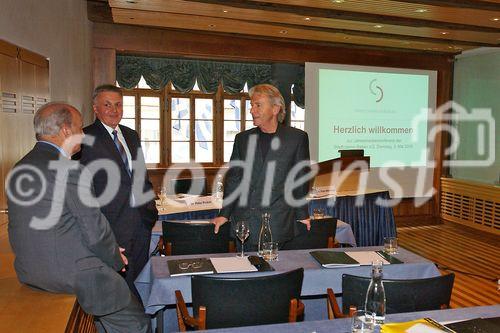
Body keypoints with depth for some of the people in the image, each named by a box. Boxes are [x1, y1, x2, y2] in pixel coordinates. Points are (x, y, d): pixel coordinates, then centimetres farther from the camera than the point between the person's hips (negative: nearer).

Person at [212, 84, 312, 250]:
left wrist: (302, 214, 6)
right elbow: (233, 179, 12)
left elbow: (301, 179, 6)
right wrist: (224, 214, 9)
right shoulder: (242, 138, 10)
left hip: (278, 224, -2)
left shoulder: (297, 138, 2)